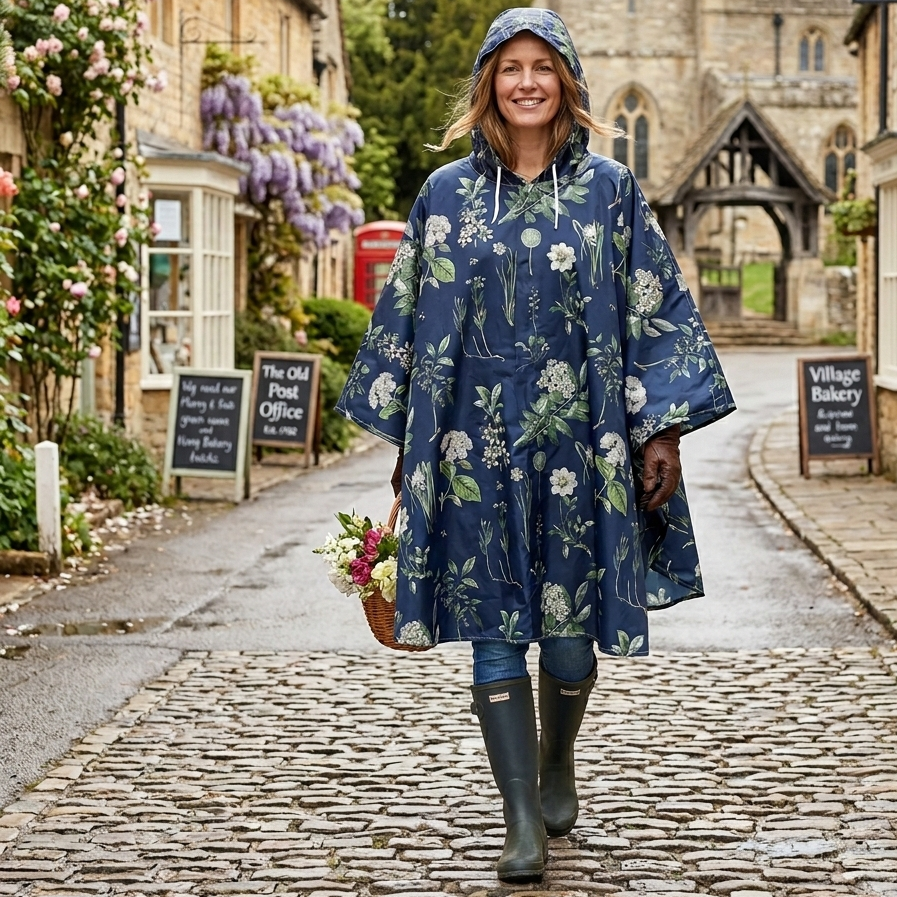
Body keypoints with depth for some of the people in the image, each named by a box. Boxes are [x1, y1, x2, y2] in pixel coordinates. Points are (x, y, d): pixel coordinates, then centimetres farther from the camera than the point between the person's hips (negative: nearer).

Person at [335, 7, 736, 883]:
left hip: (579, 443, 0)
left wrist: (664, 430, -4)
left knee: (569, 623, 6)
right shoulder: (448, 195, 6)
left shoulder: (609, 190, 3)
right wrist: (405, 444, 8)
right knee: (495, 629, -3)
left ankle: (557, 766, 34)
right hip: (479, 443, 1)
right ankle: (523, 820, 1)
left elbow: (657, 311, 3)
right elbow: (405, 318, 9)